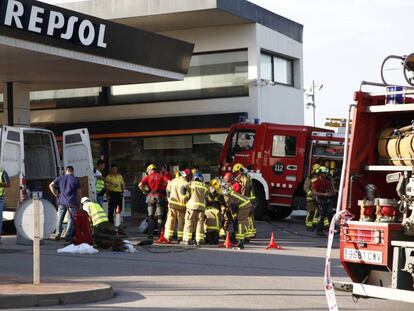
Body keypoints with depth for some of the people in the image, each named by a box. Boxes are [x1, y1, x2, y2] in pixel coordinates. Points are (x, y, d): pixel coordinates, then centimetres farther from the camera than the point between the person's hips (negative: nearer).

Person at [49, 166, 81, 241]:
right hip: (72, 203, -2)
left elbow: (51, 185, -2)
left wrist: (56, 194, 3)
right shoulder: (76, 179, 2)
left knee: (60, 219, 13)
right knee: (71, 220, 3)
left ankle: (58, 234, 9)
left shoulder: (60, 178, 9)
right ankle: (68, 236, 2)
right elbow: (79, 193, 0)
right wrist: (78, 202, 10)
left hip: (61, 202, 2)